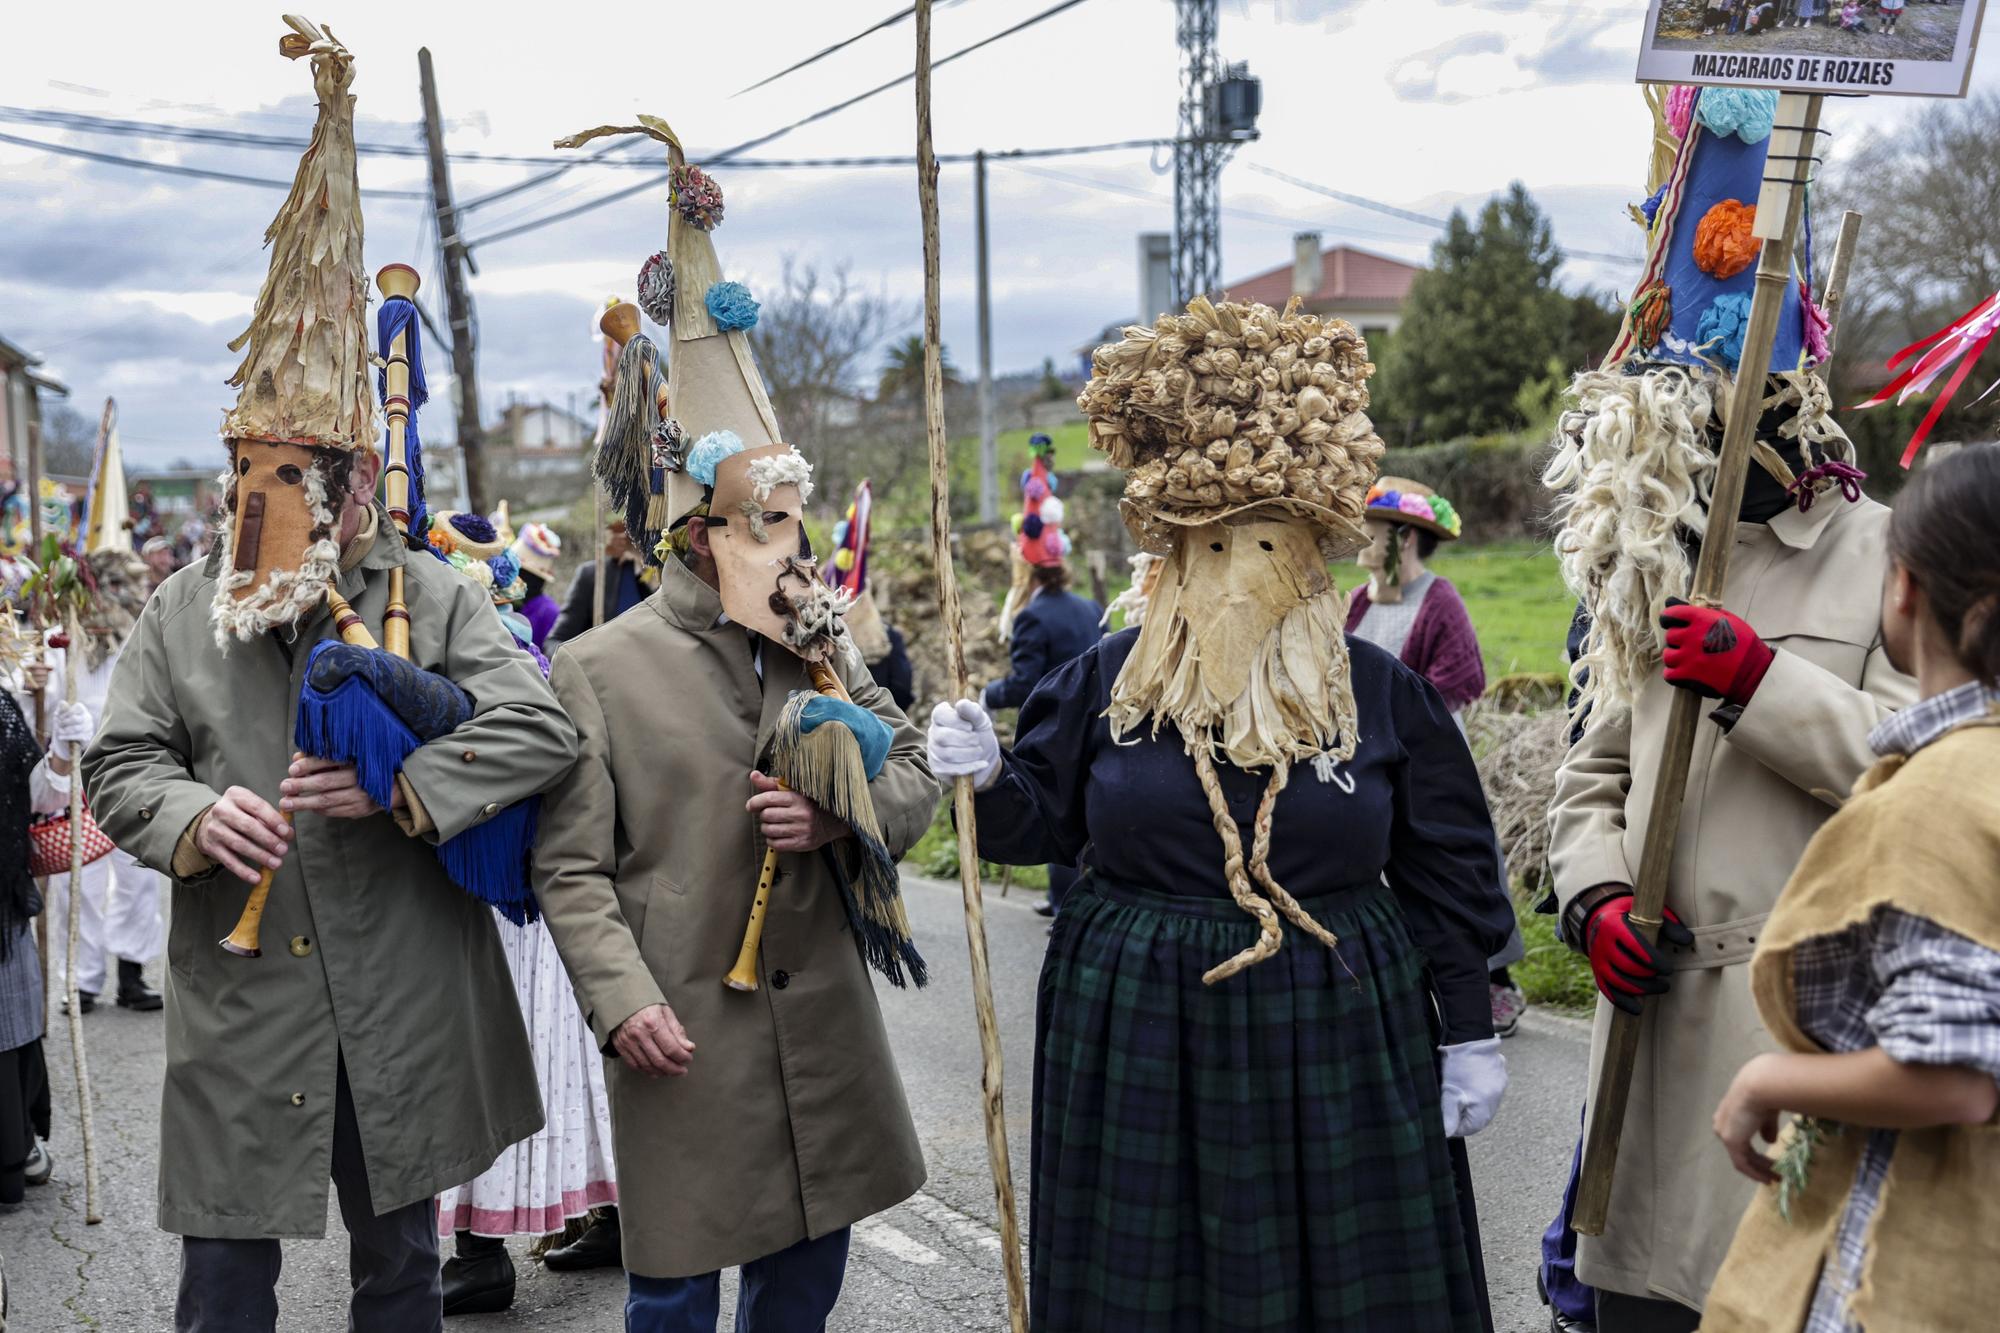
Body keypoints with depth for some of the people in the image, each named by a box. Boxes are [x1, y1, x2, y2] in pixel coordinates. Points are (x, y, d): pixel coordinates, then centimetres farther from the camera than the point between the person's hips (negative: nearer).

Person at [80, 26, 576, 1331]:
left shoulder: (430, 595, -2)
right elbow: (118, 765, 4)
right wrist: (192, 814, -18)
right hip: (240, 1013, 1)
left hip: (406, 1015, -1)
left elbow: (543, 726, -11)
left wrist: (400, 790, -22)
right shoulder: (183, 611, 4)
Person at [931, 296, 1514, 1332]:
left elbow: (1447, 877, 3)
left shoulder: (1385, 694, -1)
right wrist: (988, 779, -13)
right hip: (1141, 1035, 1)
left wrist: (1469, 1034, 3)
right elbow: (1045, 820, 8)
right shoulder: (1109, 680, 0)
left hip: (1331, 1036, 0)